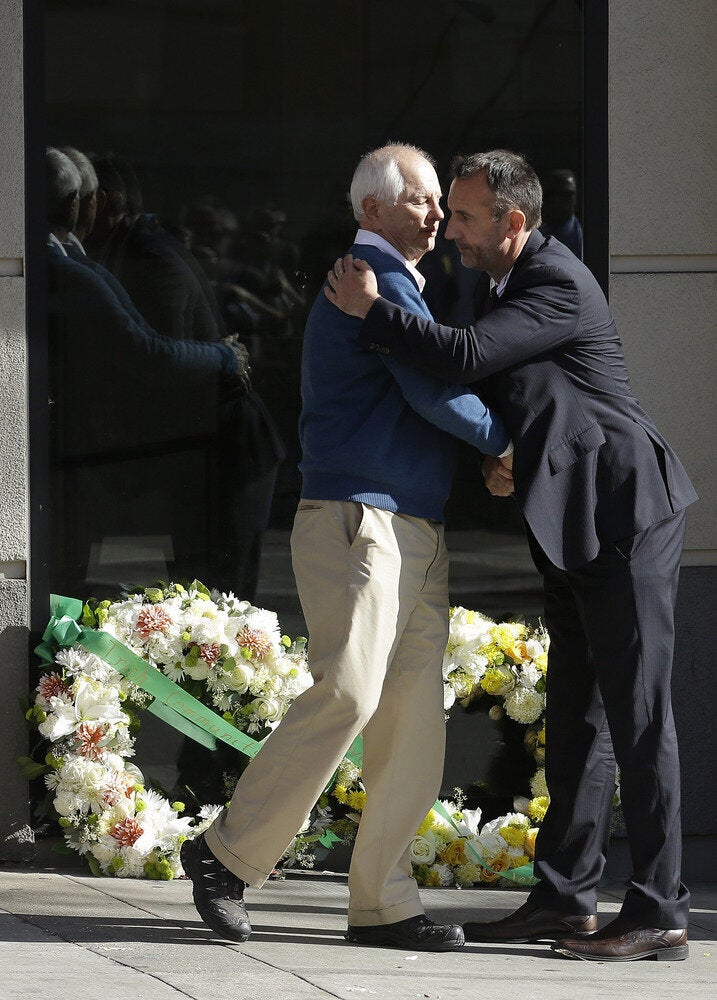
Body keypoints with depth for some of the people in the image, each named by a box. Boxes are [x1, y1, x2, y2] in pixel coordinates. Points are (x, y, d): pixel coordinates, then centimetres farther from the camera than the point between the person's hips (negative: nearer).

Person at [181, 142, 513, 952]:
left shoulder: (399, 283, 24)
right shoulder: (372, 278, -8)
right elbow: (433, 385, -15)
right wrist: (503, 440, -1)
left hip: (417, 533, 10)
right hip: (356, 519, -10)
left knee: (414, 717, 3)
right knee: (348, 692, -19)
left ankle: (382, 902, 3)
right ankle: (229, 855, -11)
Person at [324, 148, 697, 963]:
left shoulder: (559, 285, -17)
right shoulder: (496, 281, 14)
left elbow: (465, 358, -26)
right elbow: (488, 392, 25)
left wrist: (370, 310, -16)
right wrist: (492, 461, 6)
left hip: (624, 514, -10)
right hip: (573, 528, 10)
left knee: (636, 712, -9)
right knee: (574, 713, 11)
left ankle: (658, 914, -8)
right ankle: (563, 897, 15)